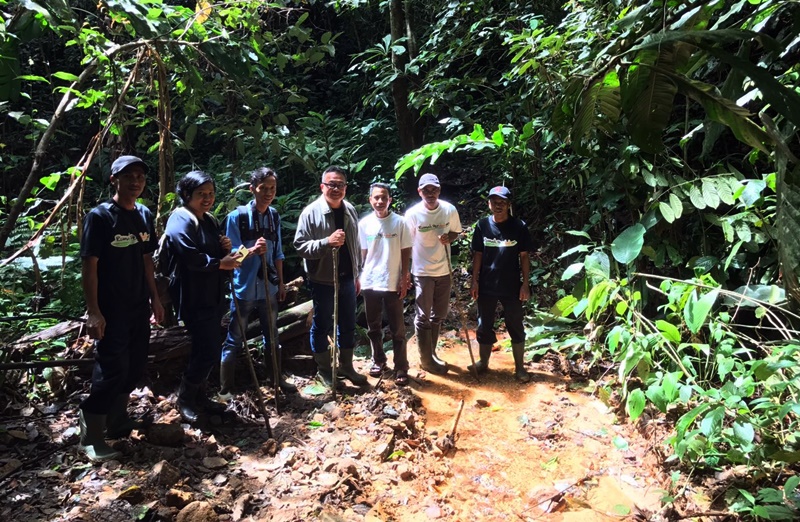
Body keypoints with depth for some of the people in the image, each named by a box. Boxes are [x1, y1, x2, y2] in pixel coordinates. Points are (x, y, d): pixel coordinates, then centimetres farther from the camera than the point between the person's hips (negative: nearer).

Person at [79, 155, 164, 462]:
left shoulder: (145, 215, 8)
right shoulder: (100, 216, -12)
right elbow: (89, 266, -14)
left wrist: (154, 298, 13)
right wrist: (93, 311, -18)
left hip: (138, 307, 7)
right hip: (111, 309, -7)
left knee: (134, 367, 13)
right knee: (112, 370, -7)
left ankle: (117, 424, 31)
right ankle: (91, 437, 9)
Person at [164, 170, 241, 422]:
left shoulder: (210, 221, 16)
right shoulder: (180, 220, -13)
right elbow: (190, 257, -26)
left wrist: (226, 248, 1)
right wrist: (220, 263, -17)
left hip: (212, 296, 9)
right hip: (192, 298, -9)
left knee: (211, 347, 14)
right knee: (208, 349, -7)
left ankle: (199, 396, 29)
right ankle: (185, 398, 14)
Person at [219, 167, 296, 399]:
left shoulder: (274, 216, 5)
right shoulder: (237, 216, -11)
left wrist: (281, 282, 12)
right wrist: (252, 251, -30)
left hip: (268, 288, 5)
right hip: (244, 289, -5)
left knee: (272, 336, 17)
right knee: (234, 340, 4)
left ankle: (276, 378, 33)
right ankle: (225, 388, 15)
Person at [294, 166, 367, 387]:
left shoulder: (350, 210, 4)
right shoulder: (311, 212, -13)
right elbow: (300, 245, -16)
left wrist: (357, 275, 14)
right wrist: (327, 242, -30)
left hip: (346, 278, 5)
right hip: (323, 280, -5)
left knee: (348, 325, 15)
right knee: (322, 325, 9)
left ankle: (346, 366, 31)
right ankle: (324, 369, 26)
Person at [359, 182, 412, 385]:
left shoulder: (399, 222, -6)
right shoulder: (364, 223, 0)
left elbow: (406, 252, -2)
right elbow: (362, 253, 8)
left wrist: (404, 279, -6)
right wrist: (359, 277, 7)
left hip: (393, 283, -2)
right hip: (370, 283, 3)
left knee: (397, 329, 4)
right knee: (373, 327, 14)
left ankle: (401, 368, 13)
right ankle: (378, 360, 32)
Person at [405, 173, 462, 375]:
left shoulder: (450, 210, -6)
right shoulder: (413, 214, -14)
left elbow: (456, 231, 10)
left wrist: (448, 238, -14)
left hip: (444, 270, 4)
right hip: (422, 272, -4)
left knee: (438, 315, 15)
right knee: (423, 317, 3)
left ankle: (431, 353, 33)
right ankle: (427, 359, 16)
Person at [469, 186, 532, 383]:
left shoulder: (519, 226, -6)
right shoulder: (482, 225, -2)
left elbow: (524, 256, -2)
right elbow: (477, 255, 3)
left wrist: (525, 283, -6)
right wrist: (475, 281, -1)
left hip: (511, 287, -2)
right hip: (487, 286, 2)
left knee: (516, 328, 8)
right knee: (485, 326, 13)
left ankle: (519, 367, 21)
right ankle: (483, 363, 30)